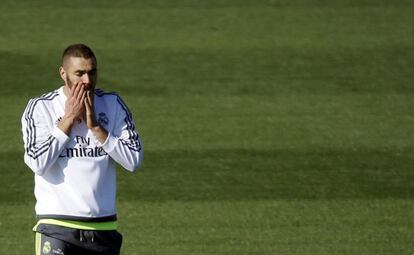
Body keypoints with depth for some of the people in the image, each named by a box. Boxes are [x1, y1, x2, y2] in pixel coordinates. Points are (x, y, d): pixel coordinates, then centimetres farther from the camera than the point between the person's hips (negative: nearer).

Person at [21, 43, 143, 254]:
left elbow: (134, 160, -2)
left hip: (104, 227, 4)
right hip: (57, 228, -4)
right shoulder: (40, 108, -2)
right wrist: (68, 119, -10)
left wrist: (95, 126, -9)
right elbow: (38, 163, -14)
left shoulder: (113, 105, 7)